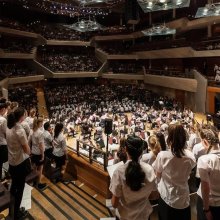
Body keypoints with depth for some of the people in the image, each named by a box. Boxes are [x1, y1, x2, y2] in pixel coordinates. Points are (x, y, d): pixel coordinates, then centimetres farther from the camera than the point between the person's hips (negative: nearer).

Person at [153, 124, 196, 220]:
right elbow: (188, 174, 4)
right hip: (183, 199, 2)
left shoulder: (162, 155, -24)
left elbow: (158, 176, -7)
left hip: (166, 199, -1)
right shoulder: (190, 156, -15)